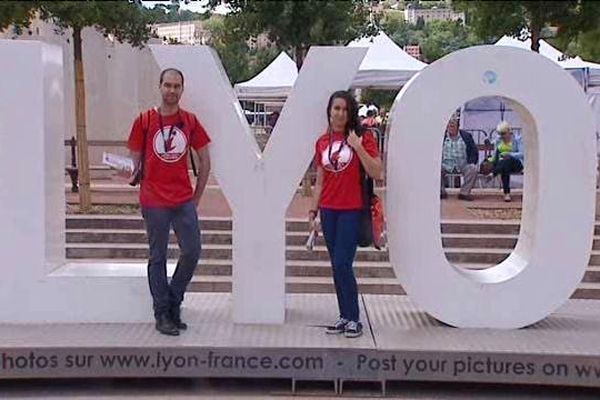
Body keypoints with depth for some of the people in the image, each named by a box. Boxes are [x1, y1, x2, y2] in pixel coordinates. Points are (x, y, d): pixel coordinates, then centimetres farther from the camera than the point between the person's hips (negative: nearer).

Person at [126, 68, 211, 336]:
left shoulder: (190, 122, 5)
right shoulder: (144, 121, 0)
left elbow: (205, 161, 10)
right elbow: (135, 159, 7)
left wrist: (196, 196, 8)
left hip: (185, 201, 2)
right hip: (154, 203, -2)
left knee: (192, 252, -1)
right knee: (158, 257, 4)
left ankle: (173, 302, 21)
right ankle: (162, 315, 12)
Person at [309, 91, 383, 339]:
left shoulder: (362, 137, -3)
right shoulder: (322, 142, 10)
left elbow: (377, 173, -12)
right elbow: (320, 181, 14)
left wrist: (358, 146, -17)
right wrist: (313, 211, 10)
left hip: (352, 211, -5)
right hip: (329, 211, 5)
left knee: (342, 265, -10)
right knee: (337, 267, 8)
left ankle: (353, 319, 2)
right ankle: (344, 316, 16)